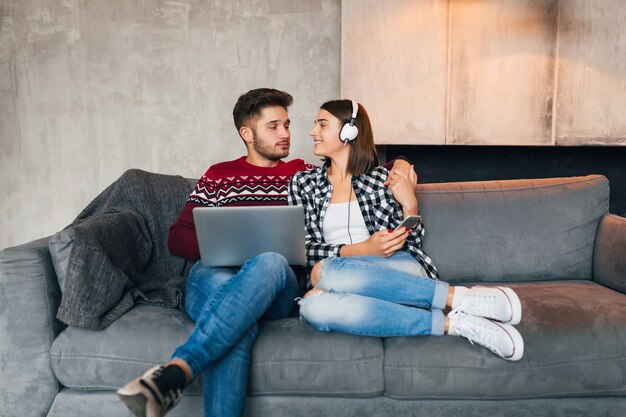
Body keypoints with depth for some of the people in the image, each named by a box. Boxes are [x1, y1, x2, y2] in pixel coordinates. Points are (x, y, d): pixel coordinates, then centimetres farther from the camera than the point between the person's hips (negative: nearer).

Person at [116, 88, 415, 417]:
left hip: (274, 290, 0)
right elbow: (177, 238, 14)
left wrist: (397, 167, 11)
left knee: (271, 263, -38)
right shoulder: (218, 176, 21)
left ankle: (177, 370, -47)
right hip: (213, 277, 0)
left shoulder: (302, 175, 23)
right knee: (238, 327, -38)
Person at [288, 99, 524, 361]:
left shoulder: (382, 178, 9)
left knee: (325, 271, -34)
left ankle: (459, 298, -28)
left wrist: (409, 204, -6)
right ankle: (453, 323, -28)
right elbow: (306, 249, 2)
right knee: (312, 305, -35)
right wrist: (361, 249, -12)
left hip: (401, 272, -2)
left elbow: (411, 243, 11)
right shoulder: (303, 183, 13)